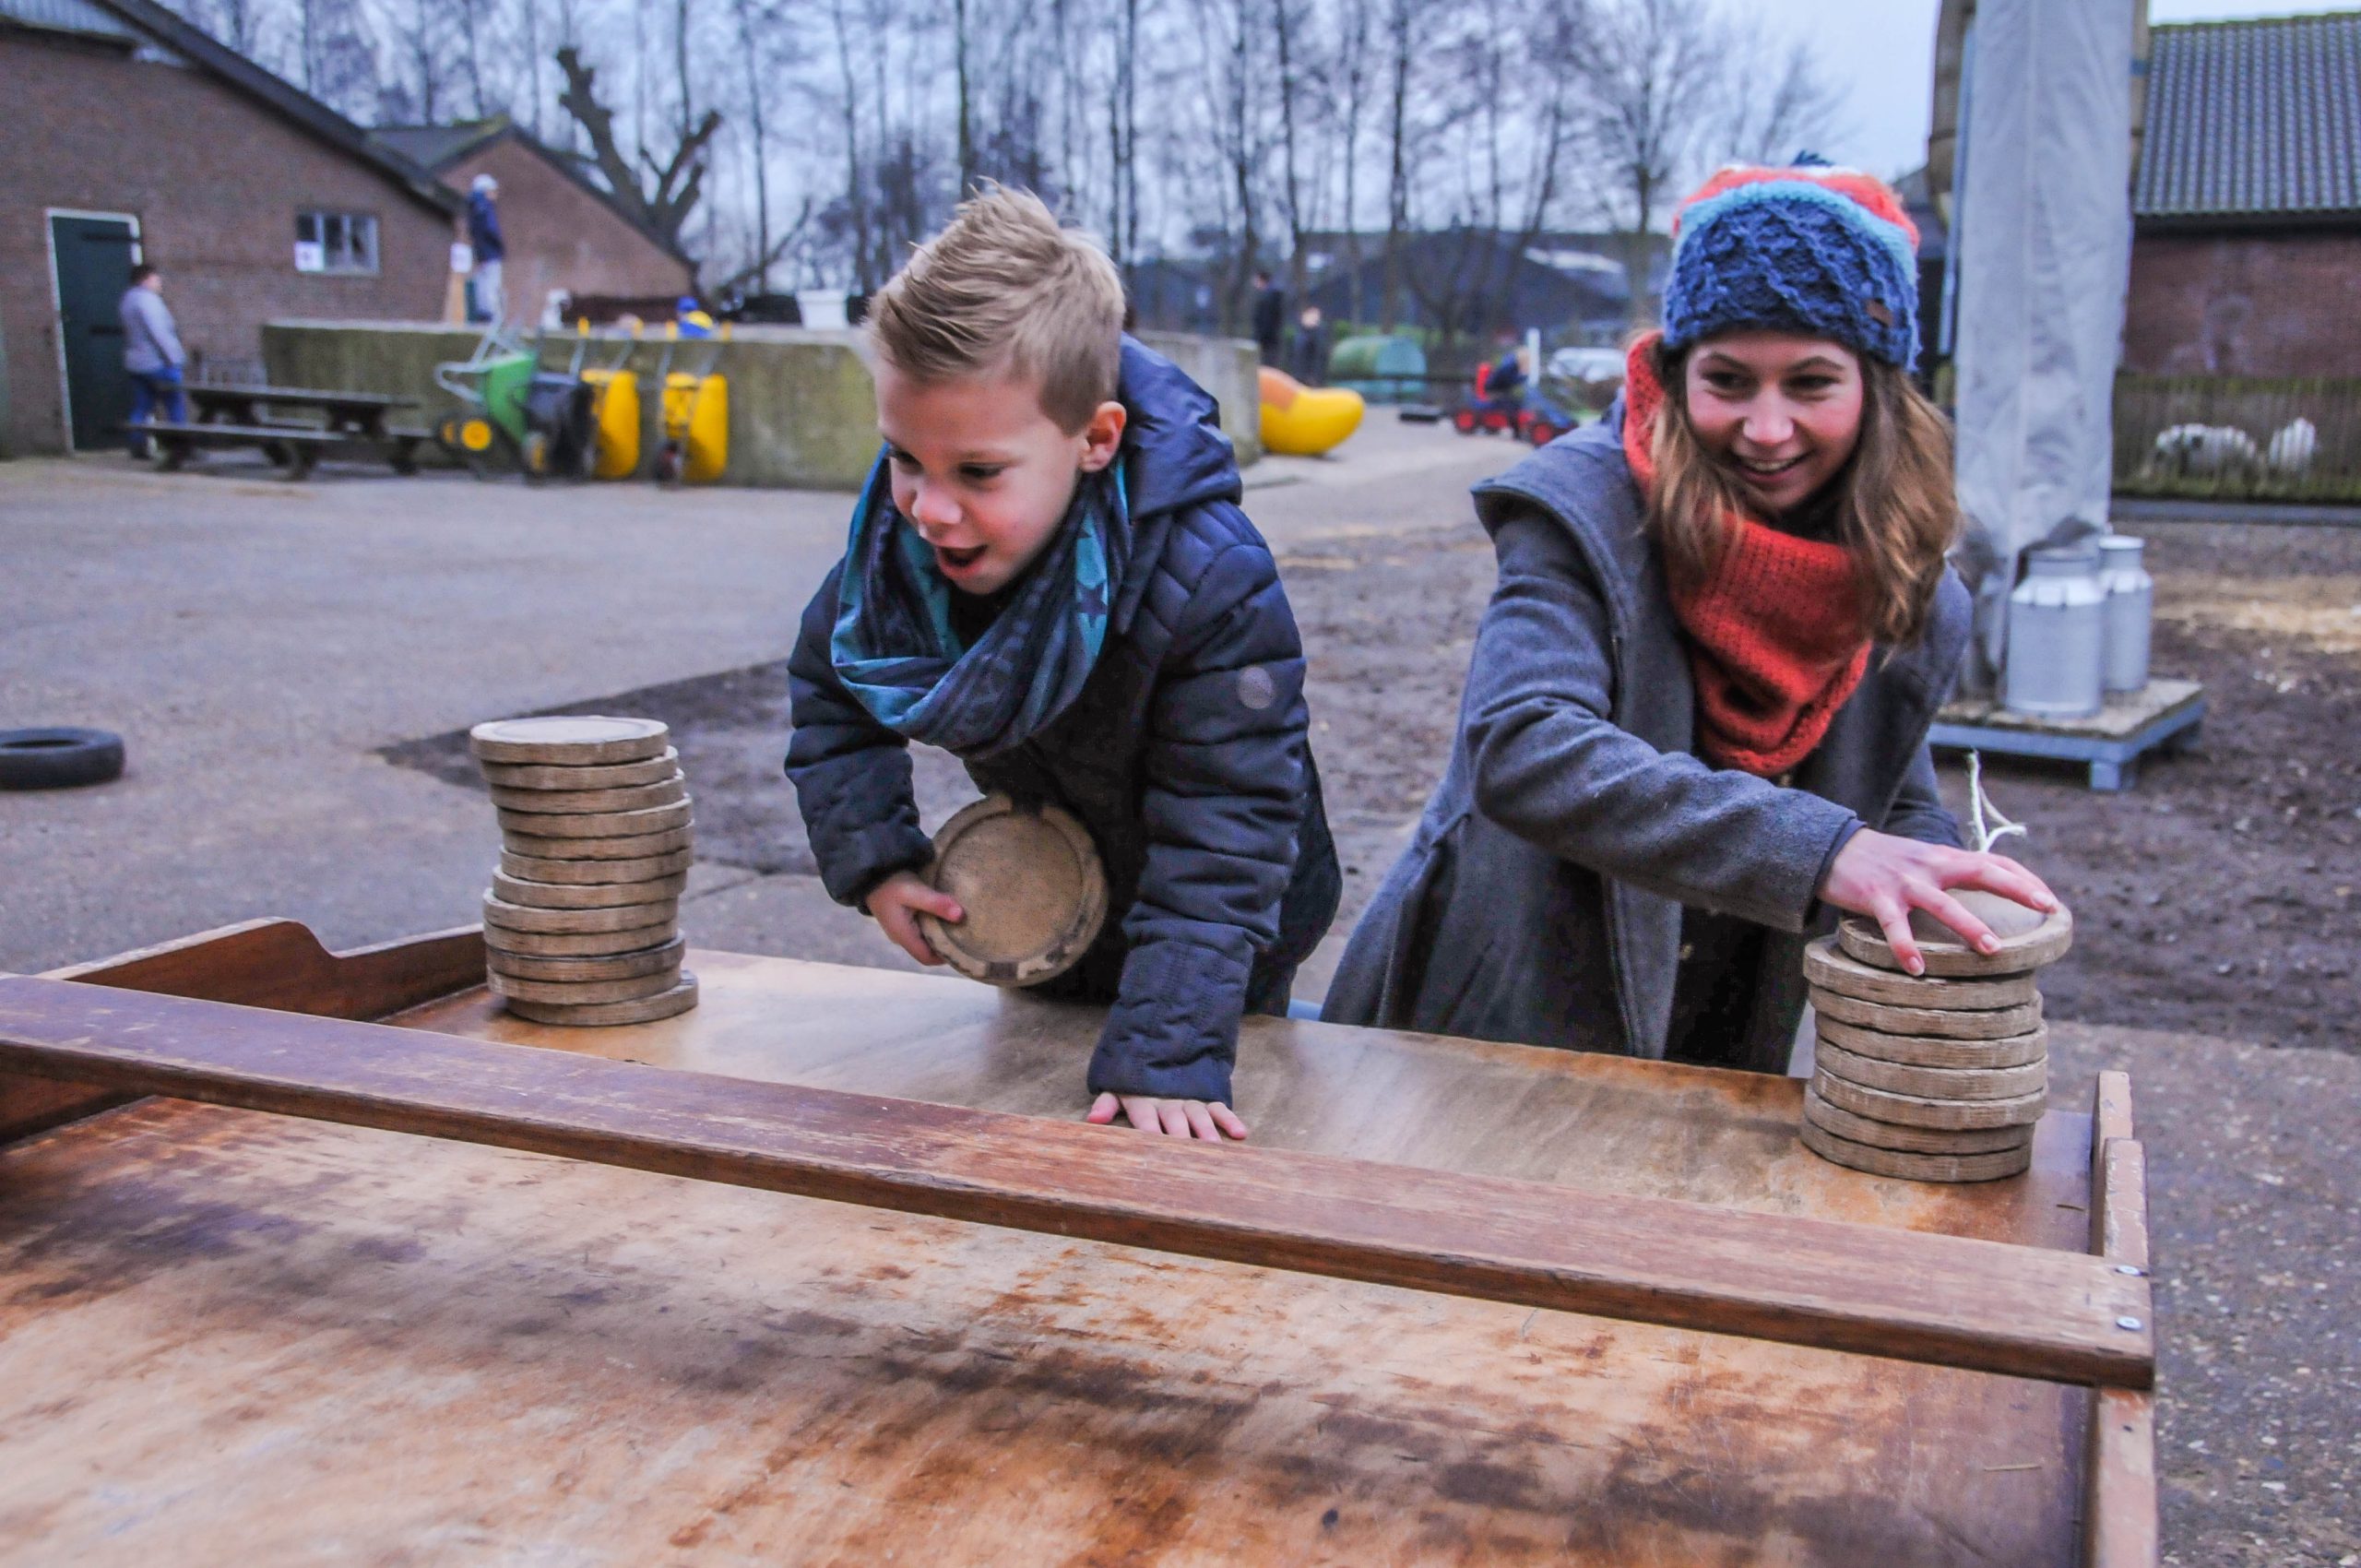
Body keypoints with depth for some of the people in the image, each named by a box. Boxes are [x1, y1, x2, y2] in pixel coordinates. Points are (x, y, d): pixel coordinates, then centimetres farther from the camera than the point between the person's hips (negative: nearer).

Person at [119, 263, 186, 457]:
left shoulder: (126, 299, 17)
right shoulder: (147, 299, -13)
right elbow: (158, 332, -20)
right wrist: (174, 359, -20)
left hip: (135, 362, 9)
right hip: (157, 362, -9)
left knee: (141, 408, 8)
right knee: (177, 406, -4)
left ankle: (138, 447, 5)